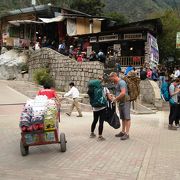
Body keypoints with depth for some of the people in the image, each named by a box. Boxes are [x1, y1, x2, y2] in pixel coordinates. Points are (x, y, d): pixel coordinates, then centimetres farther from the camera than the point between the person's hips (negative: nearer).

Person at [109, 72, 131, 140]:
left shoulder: (121, 82, -14)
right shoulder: (116, 83, 17)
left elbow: (123, 93, -24)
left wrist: (115, 99, -16)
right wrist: (114, 97, 9)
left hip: (125, 102, -10)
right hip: (120, 103, 10)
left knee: (127, 118, -7)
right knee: (122, 118, 13)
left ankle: (127, 134, -7)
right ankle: (123, 132, 19)